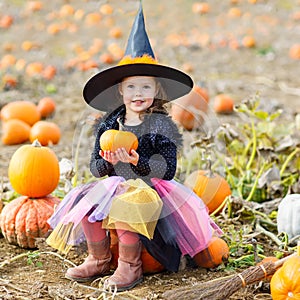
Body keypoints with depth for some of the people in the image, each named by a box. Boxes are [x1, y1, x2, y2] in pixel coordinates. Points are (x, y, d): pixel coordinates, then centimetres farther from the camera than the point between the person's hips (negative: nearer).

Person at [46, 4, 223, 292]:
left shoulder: (160, 125, -5)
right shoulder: (108, 124, 7)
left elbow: (167, 169, -13)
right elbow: (95, 168, 8)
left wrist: (136, 160, -24)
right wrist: (108, 162, -15)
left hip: (148, 188, -5)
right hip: (113, 184, 5)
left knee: (124, 206, -33)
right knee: (85, 203, -19)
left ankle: (130, 265, -14)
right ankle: (98, 259, 0)